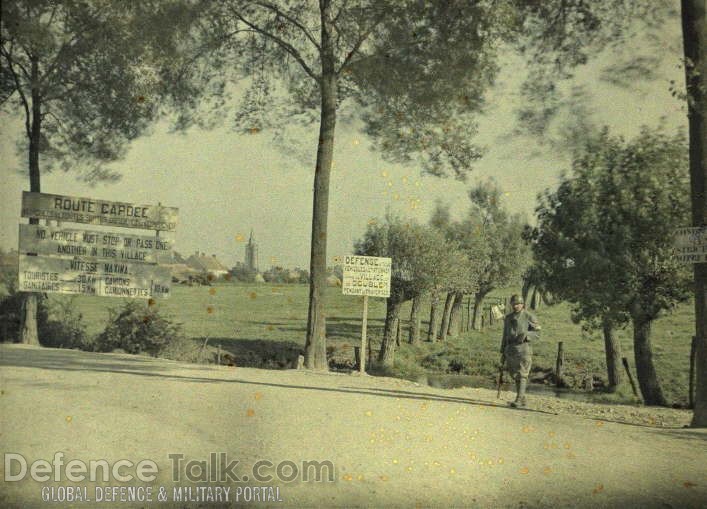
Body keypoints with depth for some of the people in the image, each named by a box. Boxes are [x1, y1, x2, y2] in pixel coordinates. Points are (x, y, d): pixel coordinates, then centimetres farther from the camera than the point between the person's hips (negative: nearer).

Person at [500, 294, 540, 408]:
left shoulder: (529, 317, -4)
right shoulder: (508, 318, 12)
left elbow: (537, 333, -4)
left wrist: (525, 335, -24)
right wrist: (503, 352, 13)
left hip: (524, 348, -6)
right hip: (511, 349, 6)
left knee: (522, 375, -10)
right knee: (515, 376, 9)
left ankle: (518, 400, -13)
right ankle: (522, 399, 19)